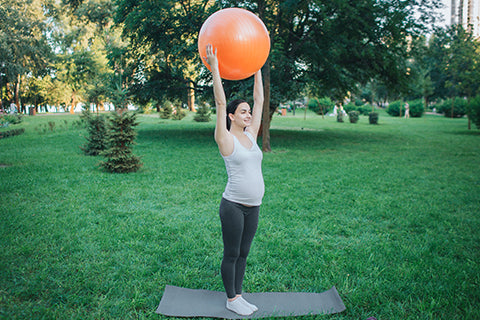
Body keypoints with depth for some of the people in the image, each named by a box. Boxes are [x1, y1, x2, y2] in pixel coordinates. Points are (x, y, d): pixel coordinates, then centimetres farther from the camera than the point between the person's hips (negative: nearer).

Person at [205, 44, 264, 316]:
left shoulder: (251, 135, 8)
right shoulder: (226, 139, -9)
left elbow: (260, 100, 11)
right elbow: (220, 103, -16)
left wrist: (257, 68, 13)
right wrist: (214, 67, -17)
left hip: (253, 206, 7)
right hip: (234, 205, -7)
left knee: (244, 253, 17)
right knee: (232, 254, 8)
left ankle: (238, 294, 31)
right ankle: (231, 299, 24)